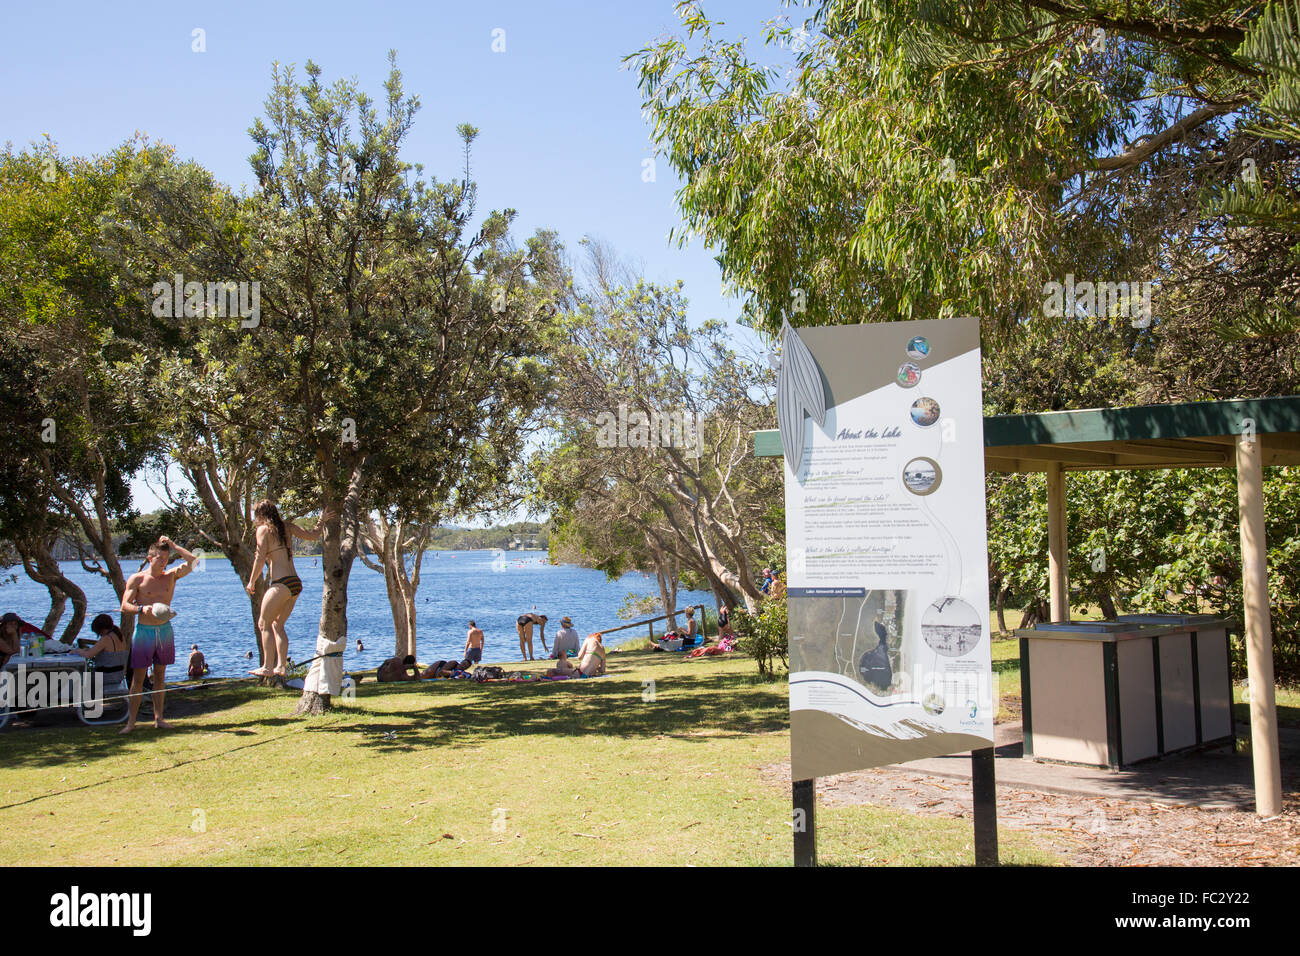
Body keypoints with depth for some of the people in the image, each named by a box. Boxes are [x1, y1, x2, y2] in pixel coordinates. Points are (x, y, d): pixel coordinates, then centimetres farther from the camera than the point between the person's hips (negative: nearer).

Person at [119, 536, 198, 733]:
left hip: (165, 630, 3)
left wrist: (173, 545, -3)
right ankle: (131, 722, 1)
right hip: (144, 630, -3)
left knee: (160, 676, 10)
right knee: (138, 677, -2)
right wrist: (142, 609, -25)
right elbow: (125, 606, -7)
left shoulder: (171, 576, 7)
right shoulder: (136, 579, -2)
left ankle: (158, 718, 15)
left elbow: (192, 562, -4)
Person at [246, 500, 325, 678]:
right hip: (296, 583, 7)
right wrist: (322, 521, 34)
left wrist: (251, 582, 1)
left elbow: (260, 558, -8)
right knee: (278, 625, 16)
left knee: (264, 624, 3)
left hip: (281, 583, -7)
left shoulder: (264, 529, -3)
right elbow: (313, 536, 18)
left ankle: (267, 667, 0)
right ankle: (281, 667, 13)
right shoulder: (287, 527, 13)